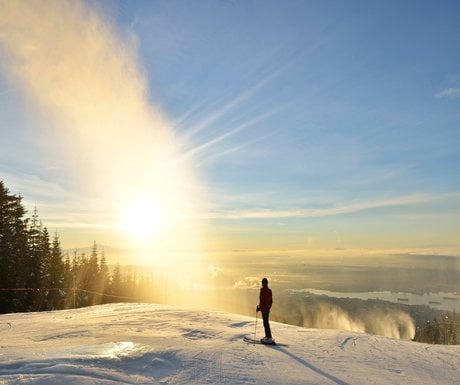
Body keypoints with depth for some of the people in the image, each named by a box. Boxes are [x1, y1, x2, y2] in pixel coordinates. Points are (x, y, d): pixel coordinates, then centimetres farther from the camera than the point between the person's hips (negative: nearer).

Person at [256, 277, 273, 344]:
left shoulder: (263, 290, -14)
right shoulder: (269, 291, 10)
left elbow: (262, 300, -19)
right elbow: (271, 301, 15)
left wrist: (259, 308, -10)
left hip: (264, 309, -8)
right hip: (268, 309, 9)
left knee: (266, 322, -7)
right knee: (266, 322, 16)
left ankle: (269, 338, -9)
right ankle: (267, 336, 21)